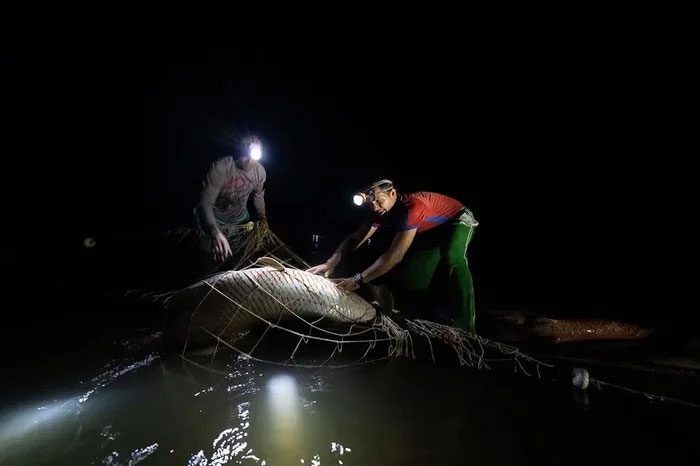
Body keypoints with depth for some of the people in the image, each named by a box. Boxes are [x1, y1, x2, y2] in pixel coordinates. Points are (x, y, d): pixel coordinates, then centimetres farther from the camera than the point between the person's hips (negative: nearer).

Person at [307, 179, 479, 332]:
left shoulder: (411, 207, -42)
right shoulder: (381, 212, -17)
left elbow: (396, 254, -48)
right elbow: (355, 238, -19)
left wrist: (358, 279, -53)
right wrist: (331, 263, -36)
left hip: (458, 219, -8)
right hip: (433, 230, 8)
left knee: (452, 258, -36)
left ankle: (464, 328, -27)